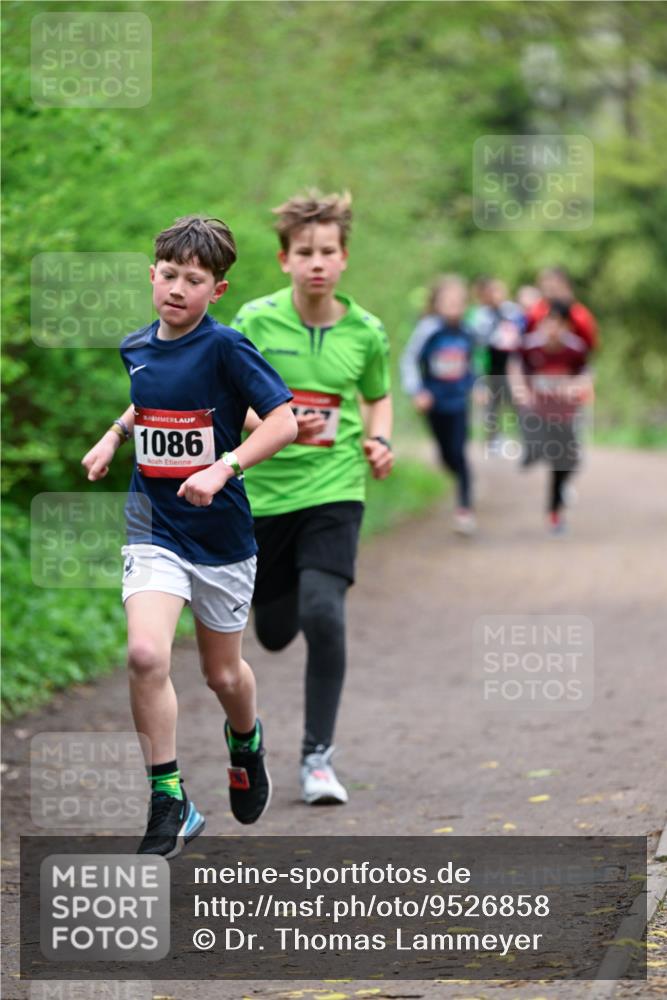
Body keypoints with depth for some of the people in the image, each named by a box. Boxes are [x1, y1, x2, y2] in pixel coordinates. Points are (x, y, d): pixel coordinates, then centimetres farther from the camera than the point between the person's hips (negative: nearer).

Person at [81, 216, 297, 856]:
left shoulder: (224, 348, -13)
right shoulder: (135, 349, 3)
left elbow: (284, 420, -17)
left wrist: (223, 469, -27)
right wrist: (114, 434, 10)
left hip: (221, 533, -2)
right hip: (154, 529, 2)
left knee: (223, 674, 13)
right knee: (145, 654, -21)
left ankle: (245, 741, 49)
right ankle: (169, 802, -10)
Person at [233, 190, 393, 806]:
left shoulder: (365, 332, -1)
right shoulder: (257, 322, -7)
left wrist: (380, 440, -2)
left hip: (334, 490, -1)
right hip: (263, 493, 1)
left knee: (324, 615, -21)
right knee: (275, 634, 12)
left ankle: (318, 756, -8)